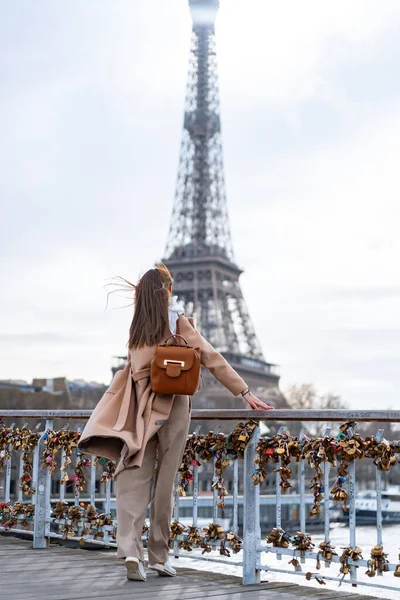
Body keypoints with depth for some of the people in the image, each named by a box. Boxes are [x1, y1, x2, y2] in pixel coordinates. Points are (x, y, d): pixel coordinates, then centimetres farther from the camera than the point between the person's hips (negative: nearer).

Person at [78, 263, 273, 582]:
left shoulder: (137, 327, 9)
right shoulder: (179, 321, -1)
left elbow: (136, 368, 9)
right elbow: (213, 359, -4)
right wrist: (245, 392, -3)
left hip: (140, 409, 3)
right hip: (172, 406, -2)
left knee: (135, 478, -3)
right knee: (164, 481, 5)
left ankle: (131, 550, -19)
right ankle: (159, 555, 11)